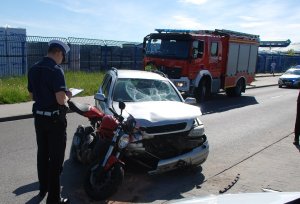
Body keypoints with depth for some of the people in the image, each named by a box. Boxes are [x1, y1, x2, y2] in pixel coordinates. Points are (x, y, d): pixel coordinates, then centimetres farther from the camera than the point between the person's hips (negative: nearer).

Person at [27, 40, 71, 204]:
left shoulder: (33, 69, 5)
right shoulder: (56, 70, -20)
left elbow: (32, 96, 12)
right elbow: (61, 100, -24)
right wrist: (67, 96, -4)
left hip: (39, 117, 8)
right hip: (54, 119, -8)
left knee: (42, 154, 19)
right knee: (56, 158, 1)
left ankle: (43, 188, 34)